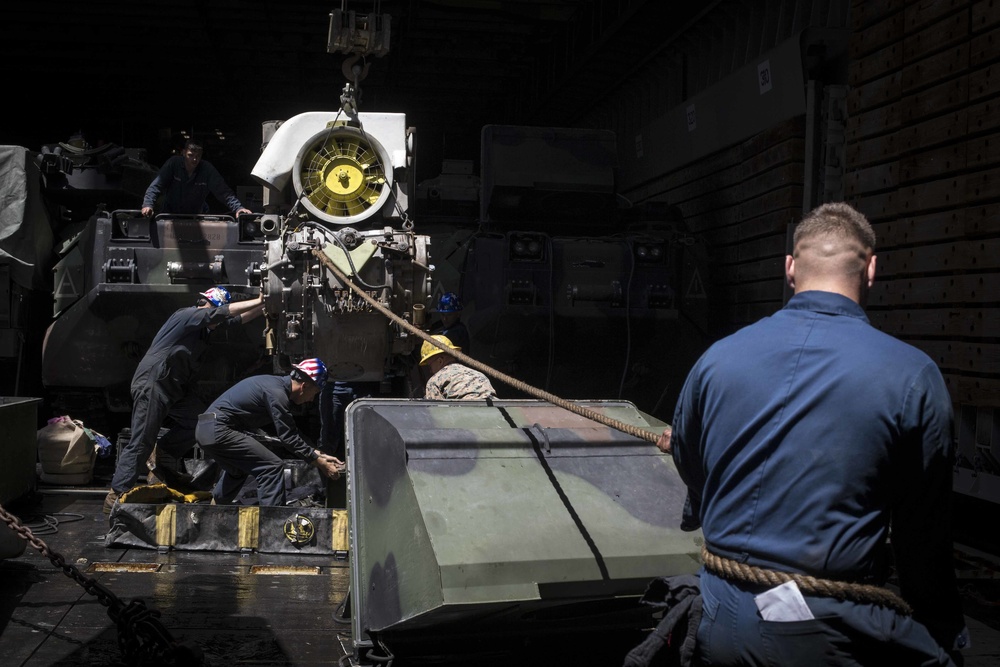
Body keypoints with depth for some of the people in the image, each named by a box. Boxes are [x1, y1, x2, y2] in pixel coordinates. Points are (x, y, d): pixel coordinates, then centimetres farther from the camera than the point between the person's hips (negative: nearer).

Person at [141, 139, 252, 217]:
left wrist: (238, 208, -33)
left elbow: (222, 190, -17)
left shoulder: (207, 169, -11)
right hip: (170, 215, -1)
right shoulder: (173, 163, -12)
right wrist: (147, 205, -33)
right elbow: (156, 185, -17)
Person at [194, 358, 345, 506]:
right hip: (219, 431, -11)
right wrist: (321, 464, -11)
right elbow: (289, 437, -16)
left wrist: (318, 454, 14)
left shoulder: (276, 384, 13)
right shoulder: (277, 393, -17)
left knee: (238, 470, 34)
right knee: (272, 466, -13)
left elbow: (291, 432, 18)